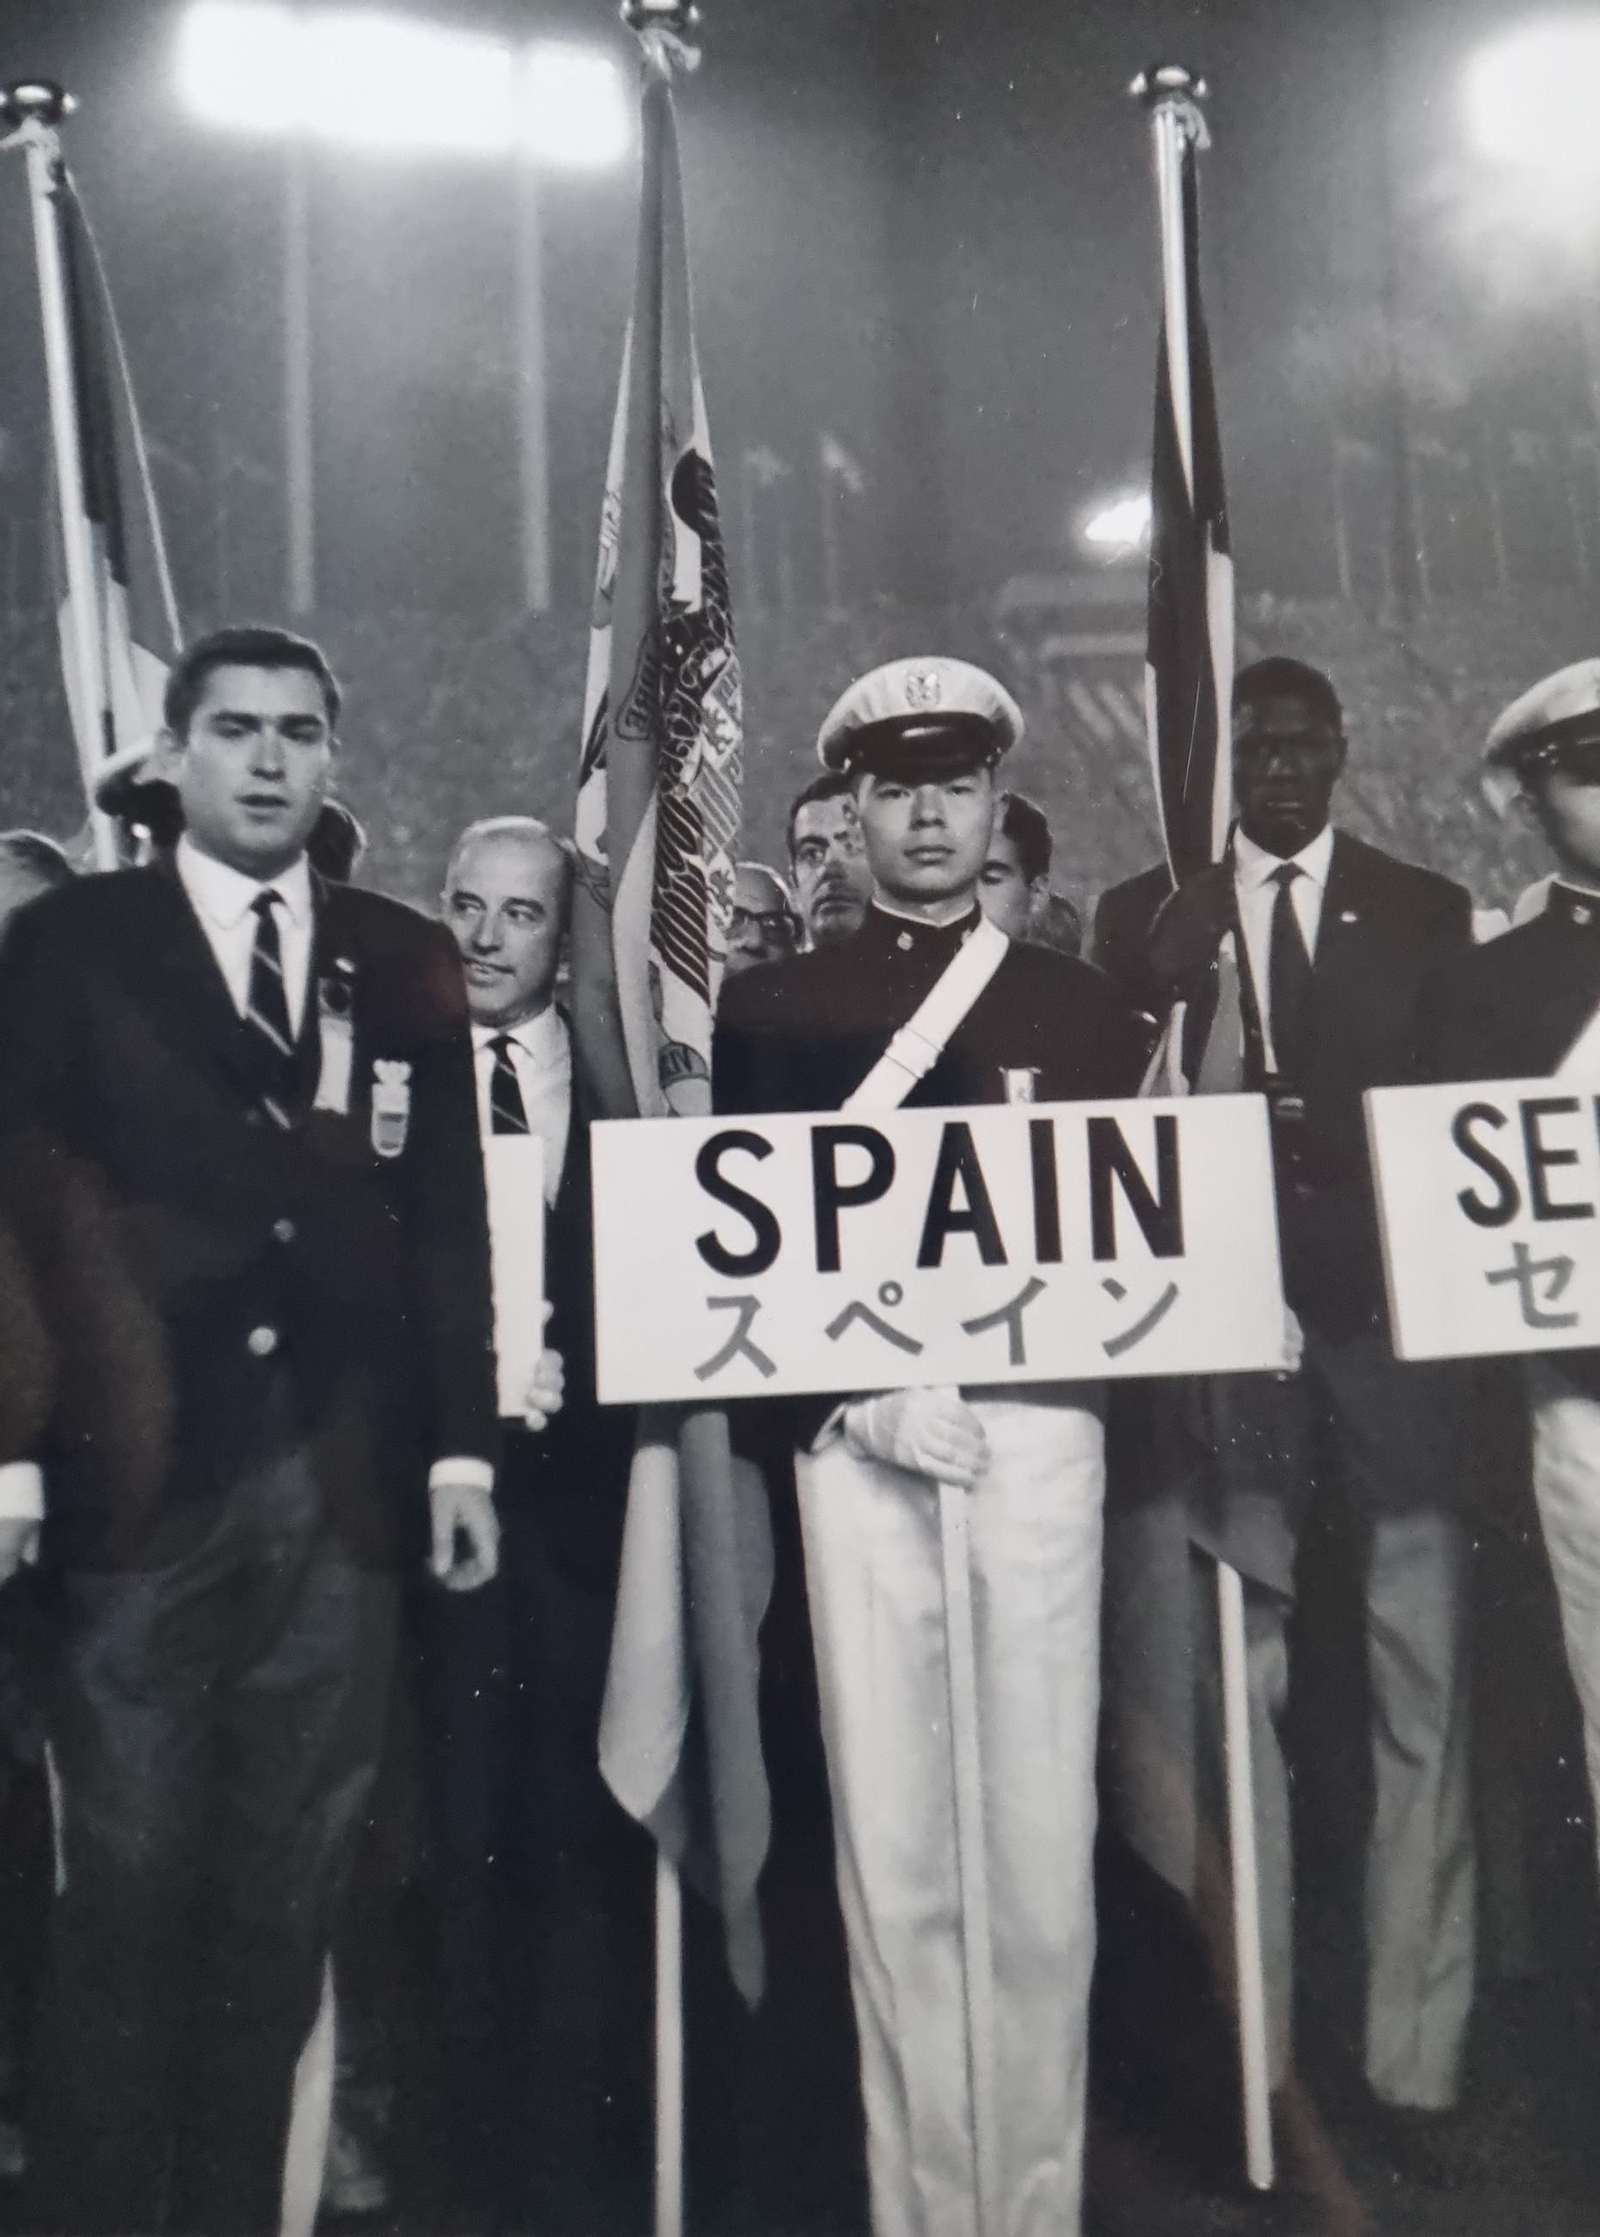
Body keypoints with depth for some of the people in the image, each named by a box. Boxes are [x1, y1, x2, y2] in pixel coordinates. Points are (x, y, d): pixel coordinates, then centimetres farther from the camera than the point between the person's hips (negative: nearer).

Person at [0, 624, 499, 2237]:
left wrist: (460, 1445, 3)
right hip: (143, 1478, -2)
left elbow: (448, 1218, 8)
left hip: (342, 1482, 3)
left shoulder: (406, 961, 10)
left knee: (284, 1896, 11)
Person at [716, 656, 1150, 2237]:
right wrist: (869, 1394, -5)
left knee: (1041, 1839, 3)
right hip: (852, 1441, 0)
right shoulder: (770, 1012, 10)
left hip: (1037, 1427, 0)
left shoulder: (1083, 1006, 12)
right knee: (891, 1852, 3)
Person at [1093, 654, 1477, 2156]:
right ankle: (1248, 2045, 17)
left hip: (1390, 1319, 1)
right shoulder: (1148, 919, 9)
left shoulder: (1427, 913, 12)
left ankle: (1413, 2059, 14)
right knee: (1239, 1690, 4)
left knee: (1420, 1688, 2)